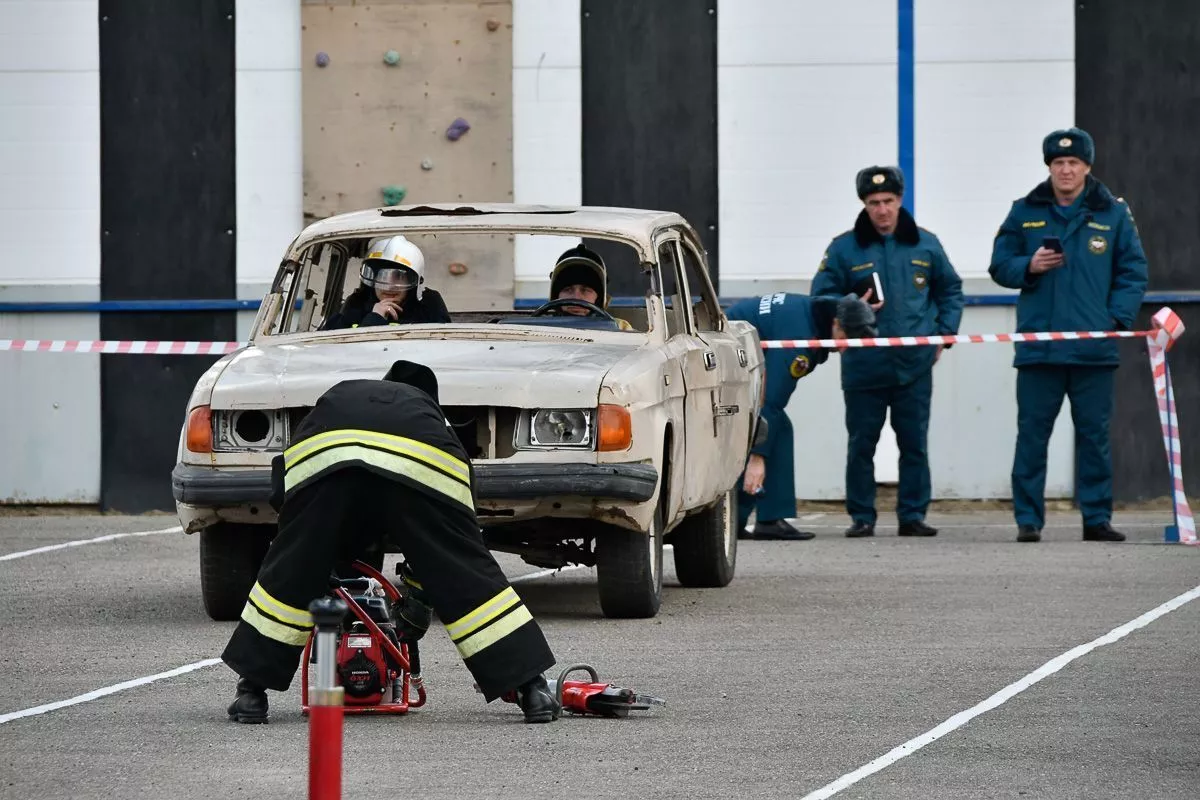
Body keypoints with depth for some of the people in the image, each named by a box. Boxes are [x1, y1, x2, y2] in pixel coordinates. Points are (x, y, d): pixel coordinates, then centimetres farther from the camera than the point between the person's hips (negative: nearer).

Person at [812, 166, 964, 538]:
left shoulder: (925, 245, 8)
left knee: (915, 443, 3)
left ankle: (913, 515, 10)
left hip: (915, 366, 1)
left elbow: (950, 290, 18)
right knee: (861, 444, 2)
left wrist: (944, 332, 7)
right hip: (863, 365, -1)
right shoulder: (844, 248, 2)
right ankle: (861, 517, 9)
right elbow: (822, 297, 6)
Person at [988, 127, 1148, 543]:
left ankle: (1097, 518, 10)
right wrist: (1028, 267, -9)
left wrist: (1117, 318, -4)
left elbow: (1133, 272, 8)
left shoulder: (1113, 213, 6)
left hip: (1094, 348, 0)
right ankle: (1028, 519, 4)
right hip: (1038, 347, 0)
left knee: (1094, 434, 4)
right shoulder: (1025, 213, 7)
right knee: (1032, 434, 0)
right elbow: (999, 266, 12)